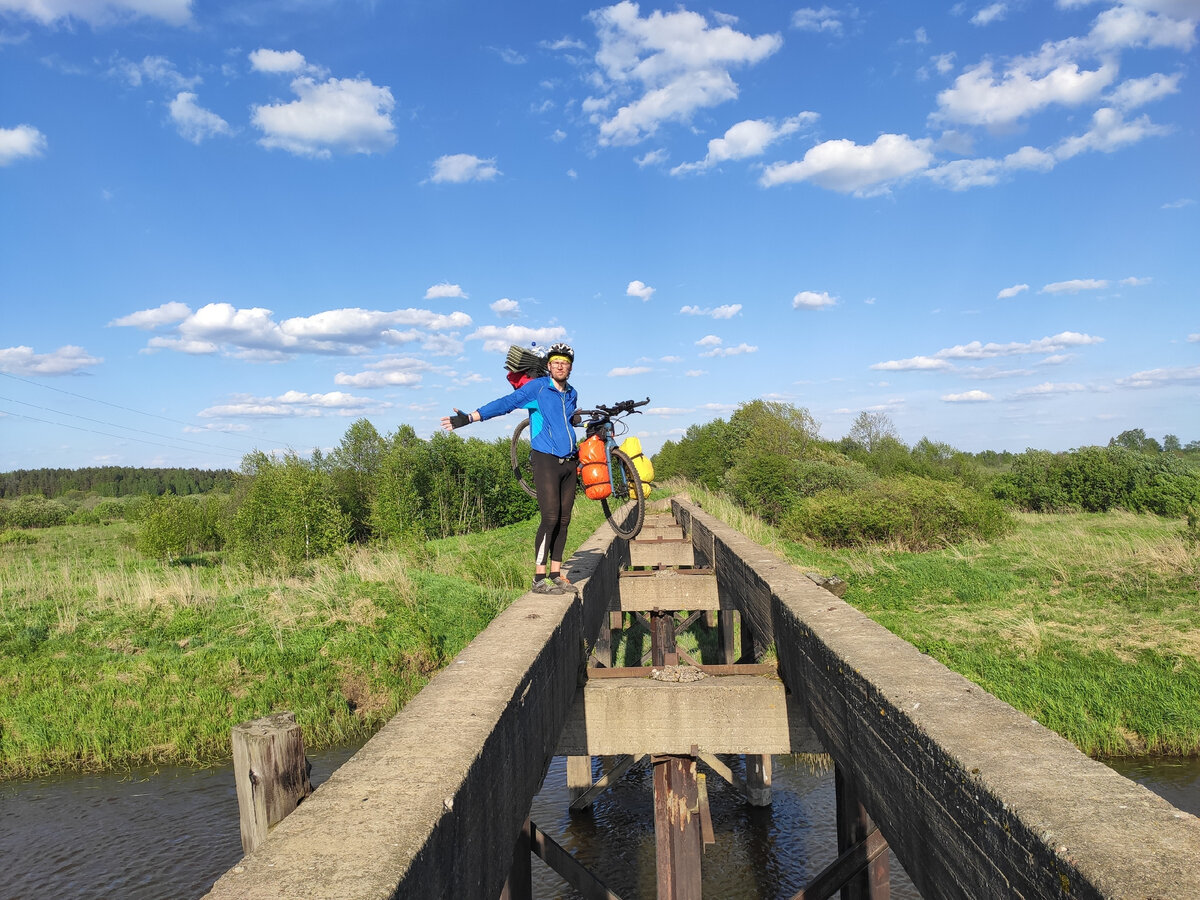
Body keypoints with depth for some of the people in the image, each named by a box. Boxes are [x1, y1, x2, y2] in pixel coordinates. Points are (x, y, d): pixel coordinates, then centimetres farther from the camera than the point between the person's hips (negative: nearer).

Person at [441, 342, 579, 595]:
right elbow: (506, 403, -10)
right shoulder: (537, 387, -2)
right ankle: (539, 579, -11)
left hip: (569, 463, 6)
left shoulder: (571, 394, 16)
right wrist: (468, 418, -17)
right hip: (546, 460, -6)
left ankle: (556, 575, 13)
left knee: (563, 520, 5)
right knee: (550, 518, -15)